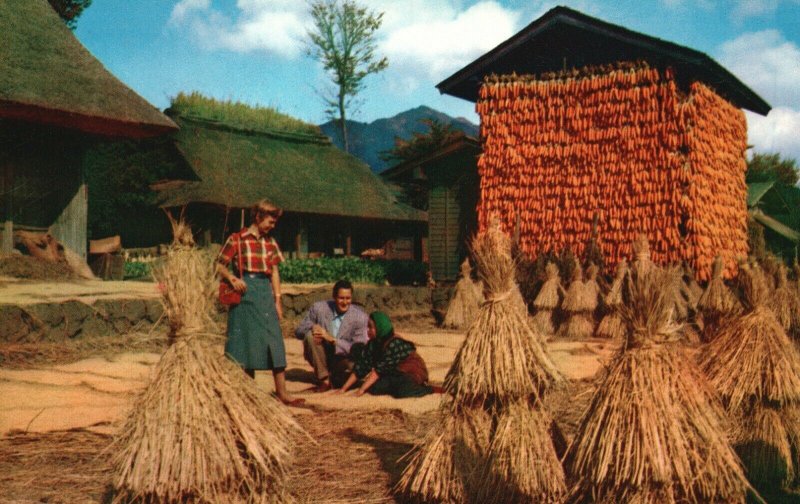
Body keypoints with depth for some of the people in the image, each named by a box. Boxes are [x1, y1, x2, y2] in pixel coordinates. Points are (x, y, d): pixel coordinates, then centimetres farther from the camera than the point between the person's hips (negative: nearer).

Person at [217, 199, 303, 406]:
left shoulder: (270, 242, 13)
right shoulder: (237, 239, -2)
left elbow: (275, 272, 13)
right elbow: (220, 266, -2)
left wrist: (277, 300, 7)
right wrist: (232, 278, -21)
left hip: (265, 292, 5)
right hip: (245, 293, -4)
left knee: (274, 341, 0)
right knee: (247, 343, 1)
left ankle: (282, 392, 3)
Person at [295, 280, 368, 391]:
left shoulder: (360, 317, -15)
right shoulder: (318, 308, -11)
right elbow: (298, 332, -4)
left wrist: (332, 339, -30)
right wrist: (312, 327, -29)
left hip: (342, 359, -1)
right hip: (320, 360, 1)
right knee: (310, 335, -26)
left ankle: (334, 377, 3)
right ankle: (324, 379, -14)